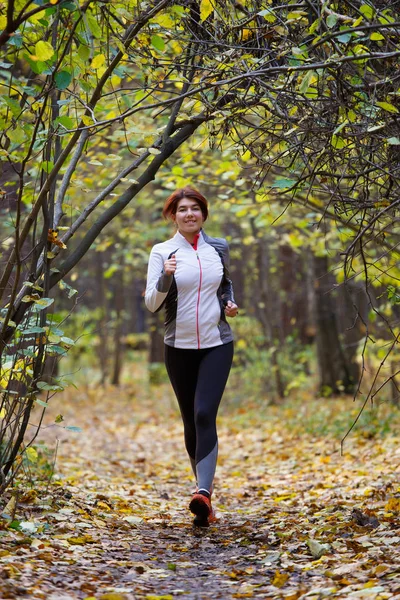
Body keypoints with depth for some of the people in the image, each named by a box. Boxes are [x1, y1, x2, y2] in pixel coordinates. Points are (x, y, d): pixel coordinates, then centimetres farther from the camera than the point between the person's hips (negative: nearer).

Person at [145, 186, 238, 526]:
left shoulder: (219, 248, 6)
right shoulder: (162, 252, -2)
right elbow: (152, 304, -8)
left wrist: (229, 303, 5)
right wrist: (166, 277, -26)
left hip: (217, 345, 0)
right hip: (179, 347, 1)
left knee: (205, 414, -17)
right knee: (191, 421, 9)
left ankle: (203, 492, -28)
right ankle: (205, 485, 25)